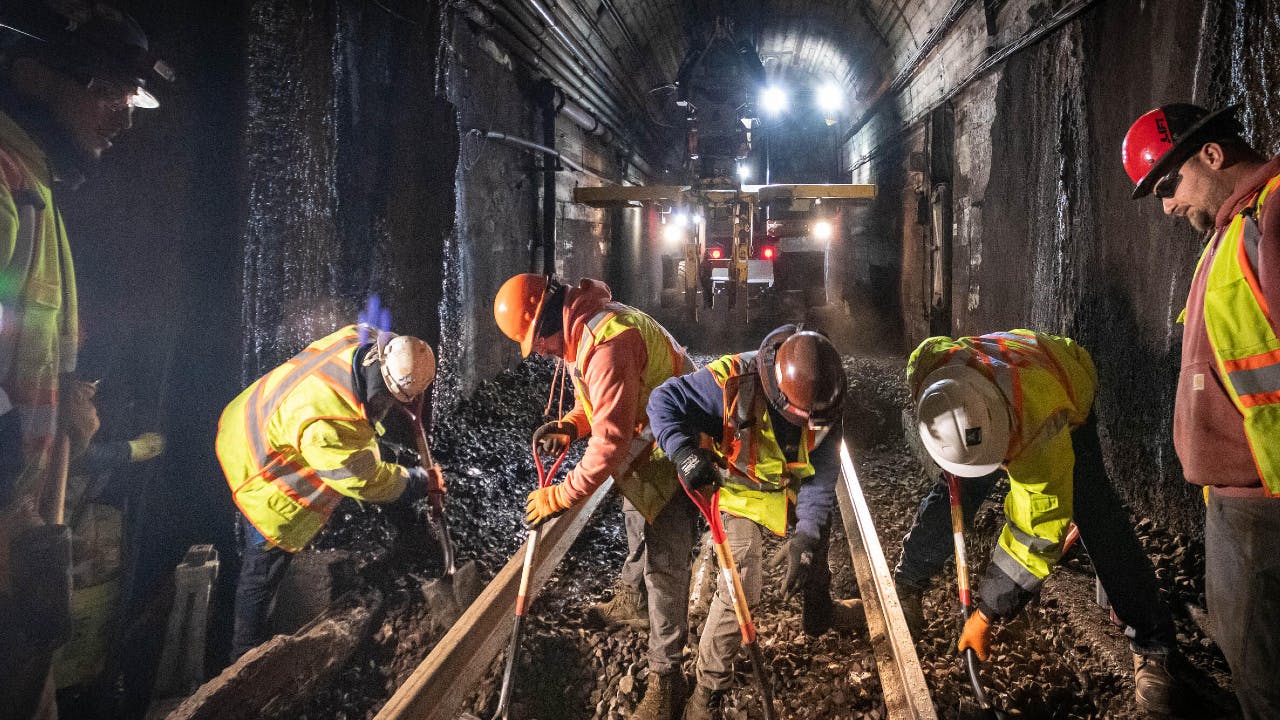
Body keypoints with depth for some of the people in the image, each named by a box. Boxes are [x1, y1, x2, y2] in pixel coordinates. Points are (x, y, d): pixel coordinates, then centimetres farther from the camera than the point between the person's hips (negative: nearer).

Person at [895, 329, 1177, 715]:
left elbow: (1038, 532, -38)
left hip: (1068, 398, -3)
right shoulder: (926, 366, -38)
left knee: (1096, 516, -16)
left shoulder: (1044, 424, -47)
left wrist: (987, 614, -32)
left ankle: (1152, 646, -4)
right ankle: (903, 589, 18)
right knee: (949, 495, -2)